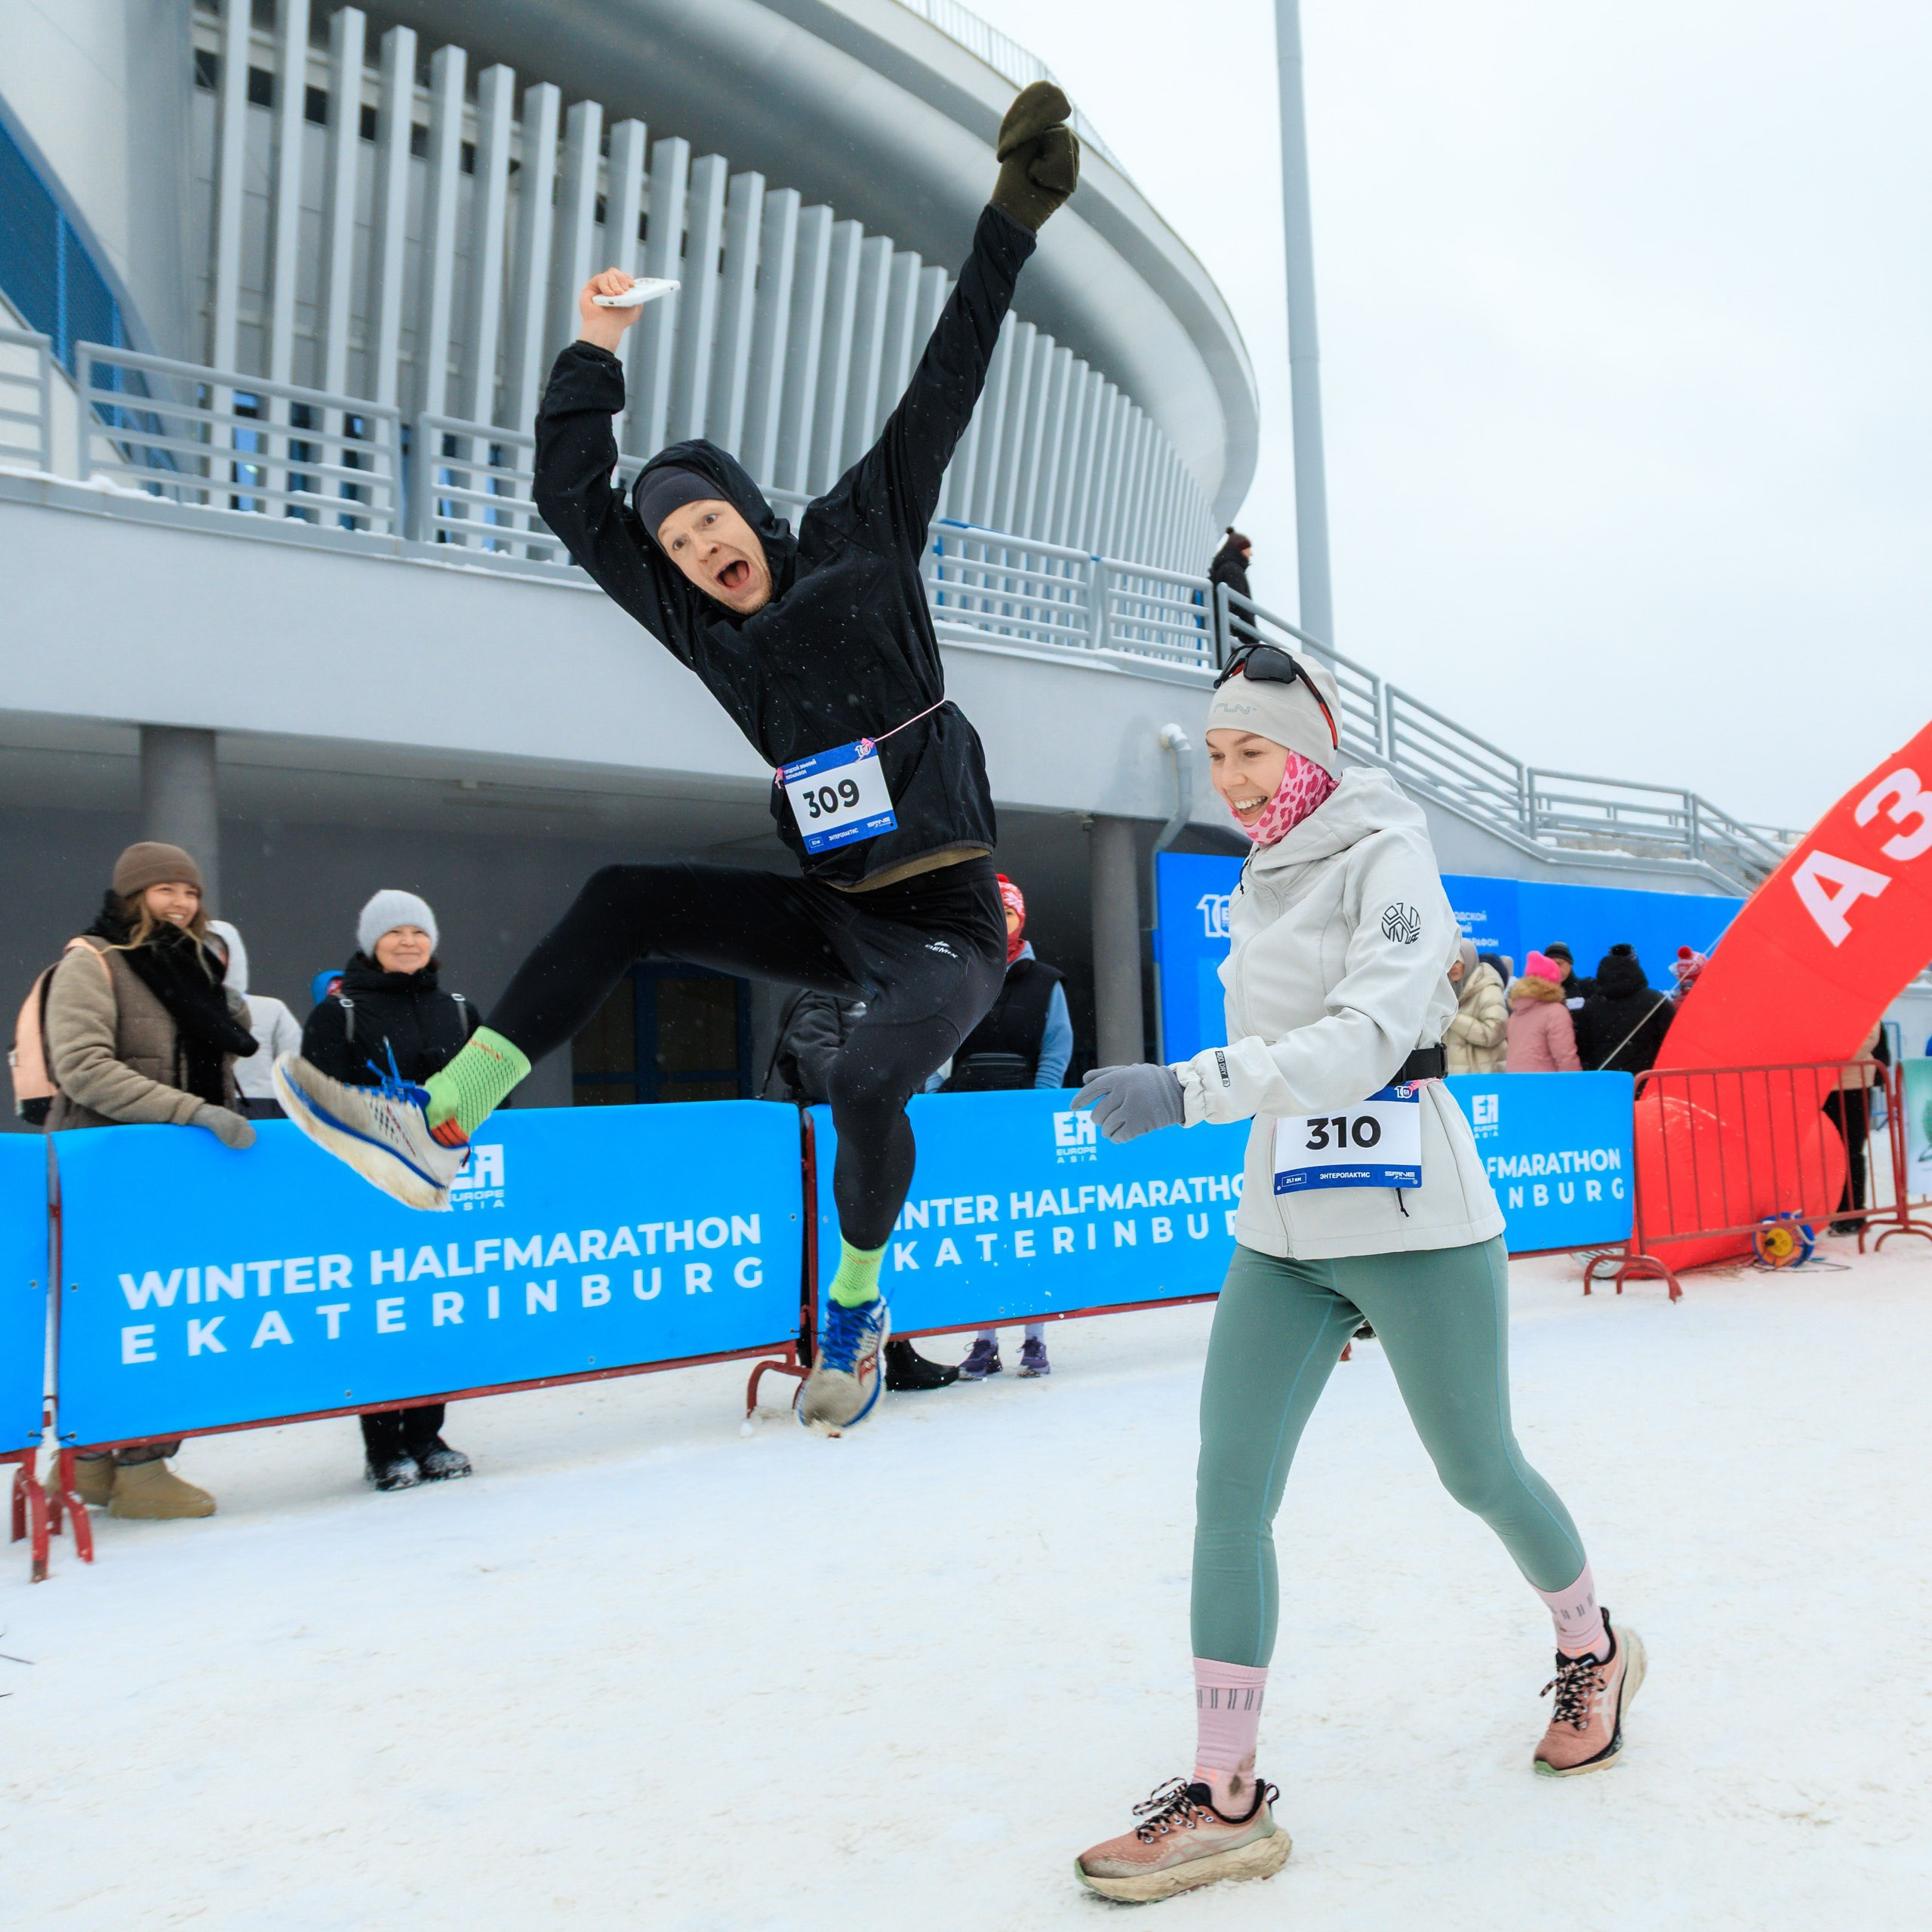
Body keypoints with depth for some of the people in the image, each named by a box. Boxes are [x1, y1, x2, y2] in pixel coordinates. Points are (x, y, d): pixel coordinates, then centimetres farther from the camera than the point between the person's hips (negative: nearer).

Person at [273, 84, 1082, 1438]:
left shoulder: (861, 541, -1)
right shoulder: (706, 629, 8)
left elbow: (942, 394, -2)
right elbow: (575, 504, 10)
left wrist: (1009, 223, -3)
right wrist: (594, 356, 6)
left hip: (949, 924, -5)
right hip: (833, 913, 5)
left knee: (869, 1087, -31)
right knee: (625, 903, -6)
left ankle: (858, 1307, -3)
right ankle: (434, 1128, -4)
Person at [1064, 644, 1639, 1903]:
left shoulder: (1387, 858, -10)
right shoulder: (1262, 885, 12)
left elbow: (1369, 1036, -25)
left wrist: (1187, 1090, -36)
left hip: (1413, 1227, -6)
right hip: (1277, 1233, 6)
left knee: (1478, 1473, 11)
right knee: (1229, 1491, -3)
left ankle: (1594, 1652, 41)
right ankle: (1225, 1799, 4)